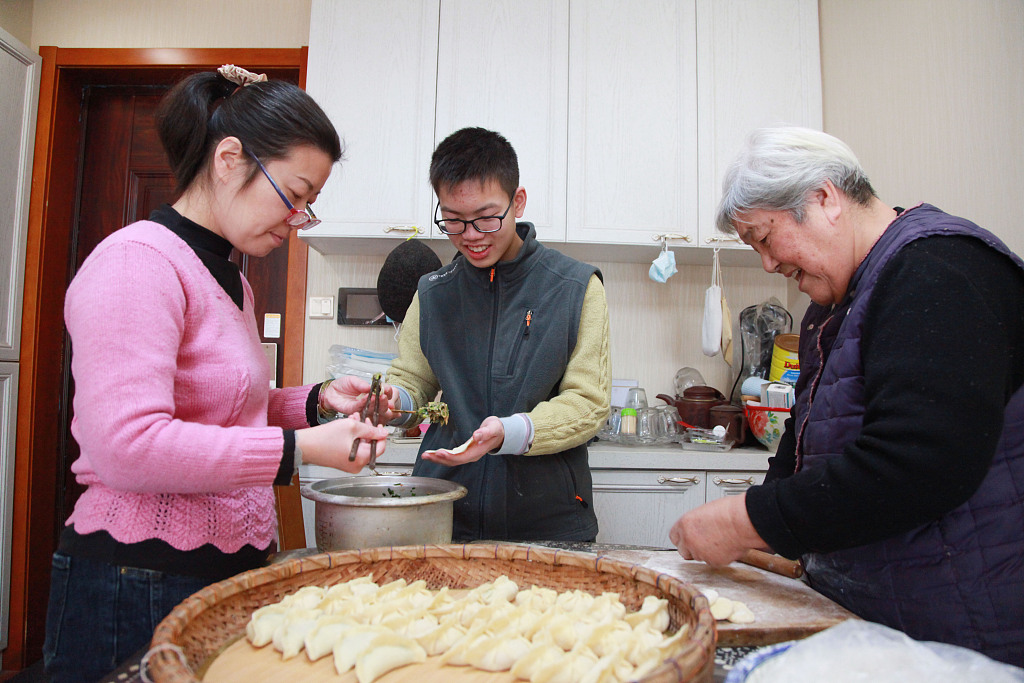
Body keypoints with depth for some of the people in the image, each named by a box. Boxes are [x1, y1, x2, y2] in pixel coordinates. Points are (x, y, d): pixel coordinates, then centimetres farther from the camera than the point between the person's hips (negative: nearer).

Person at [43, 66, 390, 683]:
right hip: (139, 585, -8)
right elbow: (126, 445, -26)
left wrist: (316, 402, 3)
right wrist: (300, 448, -25)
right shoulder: (137, 262, -16)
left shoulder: (231, 280, 13)